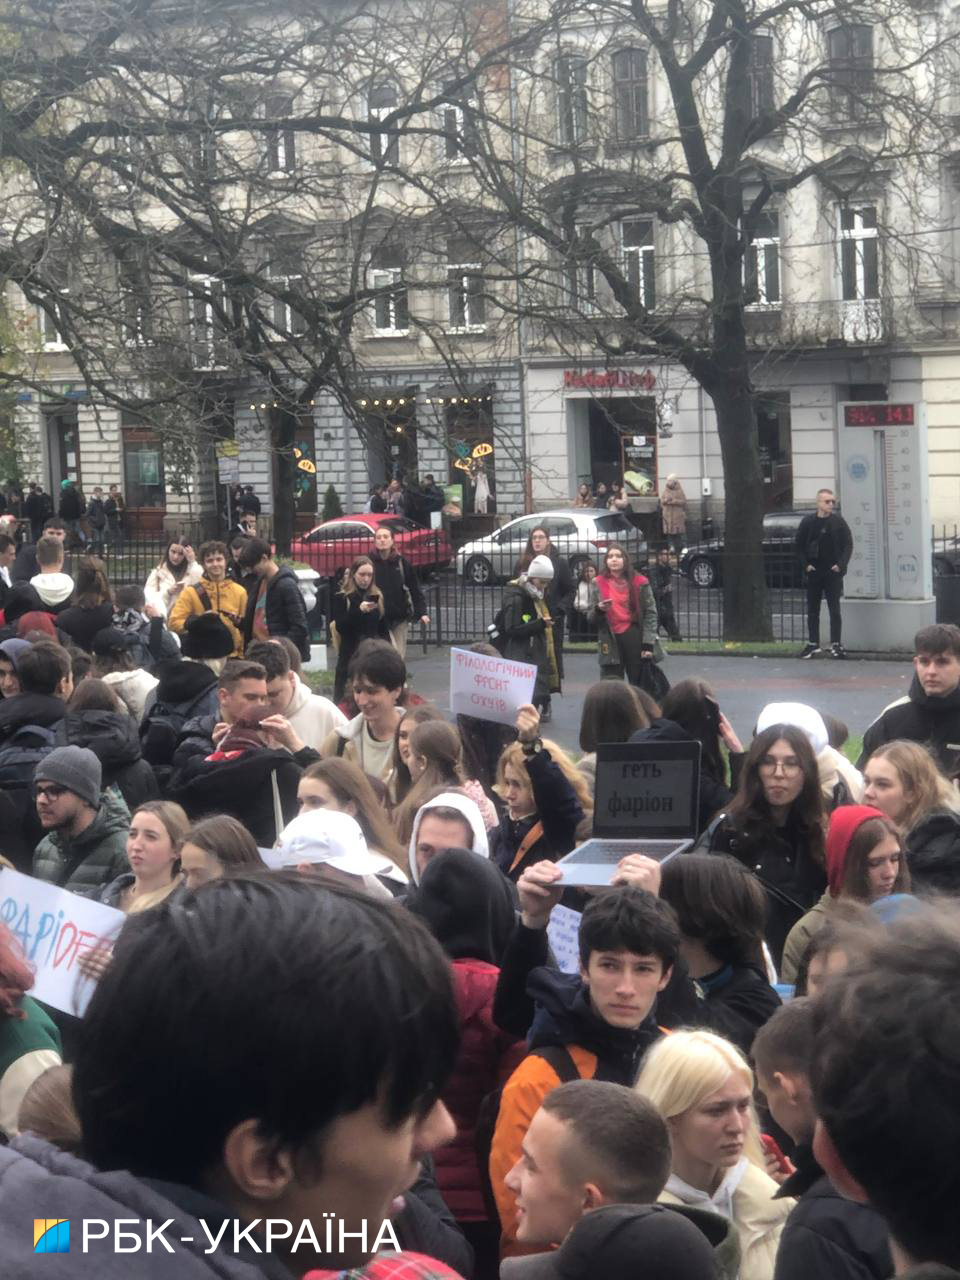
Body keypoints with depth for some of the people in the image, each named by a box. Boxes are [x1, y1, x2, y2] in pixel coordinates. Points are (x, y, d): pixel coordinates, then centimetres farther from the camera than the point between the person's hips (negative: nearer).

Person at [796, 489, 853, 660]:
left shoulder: (838, 521, -2)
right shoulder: (808, 522, -1)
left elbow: (848, 544, 0)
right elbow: (799, 545, 5)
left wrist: (841, 564, -10)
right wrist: (806, 565, -4)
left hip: (833, 572, -1)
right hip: (813, 573, 2)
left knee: (834, 609, -2)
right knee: (812, 610, 8)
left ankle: (836, 644, 1)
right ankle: (813, 644, 16)